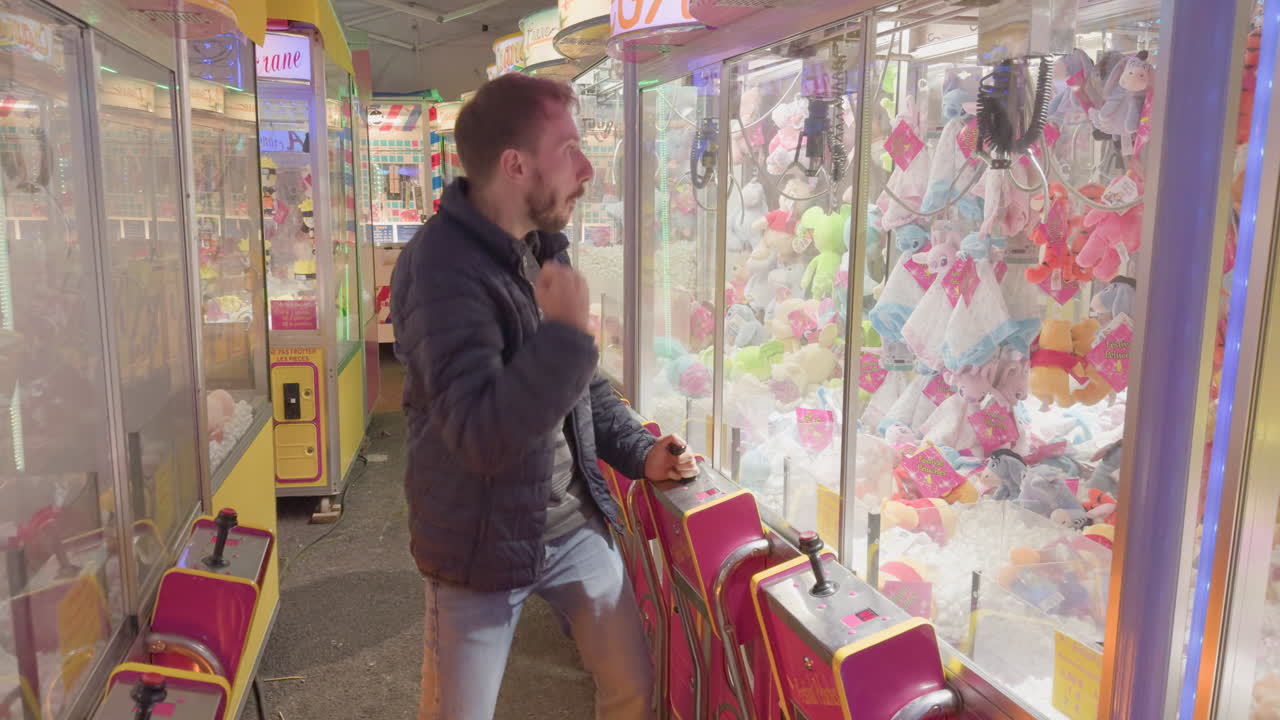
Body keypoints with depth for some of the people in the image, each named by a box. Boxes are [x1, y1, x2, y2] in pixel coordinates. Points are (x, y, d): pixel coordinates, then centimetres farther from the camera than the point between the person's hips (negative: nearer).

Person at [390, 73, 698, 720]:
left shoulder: (545, 246, 4)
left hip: (575, 524, 7)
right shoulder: (440, 268, -24)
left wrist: (639, 452, 3)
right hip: (482, 546, -6)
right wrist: (566, 332, -36)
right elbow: (481, 434, -32)